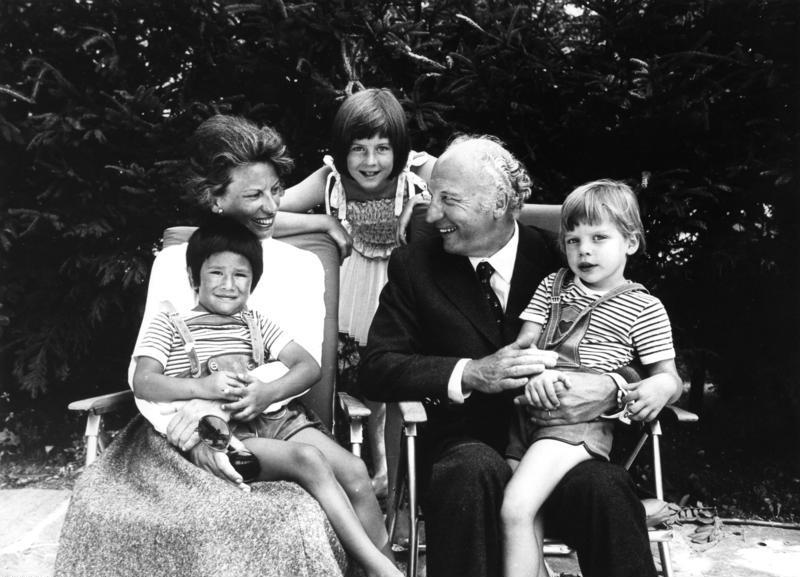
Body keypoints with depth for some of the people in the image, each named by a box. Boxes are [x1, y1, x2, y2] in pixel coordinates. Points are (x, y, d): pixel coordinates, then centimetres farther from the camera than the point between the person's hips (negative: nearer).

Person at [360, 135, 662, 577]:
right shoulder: (413, 266, 4)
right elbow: (376, 369, -3)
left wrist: (610, 389, -21)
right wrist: (470, 374, -18)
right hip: (465, 445, 0)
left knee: (606, 488, -31)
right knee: (474, 470, -34)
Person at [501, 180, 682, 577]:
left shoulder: (645, 309, 4)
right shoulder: (552, 286, 16)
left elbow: (670, 377, 5)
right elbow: (523, 344, 10)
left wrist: (659, 389, -20)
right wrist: (535, 373, -13)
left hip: (582, 418, -5)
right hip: (530, 409, 5)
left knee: (516, 509, -22)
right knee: (528, 528, -2)